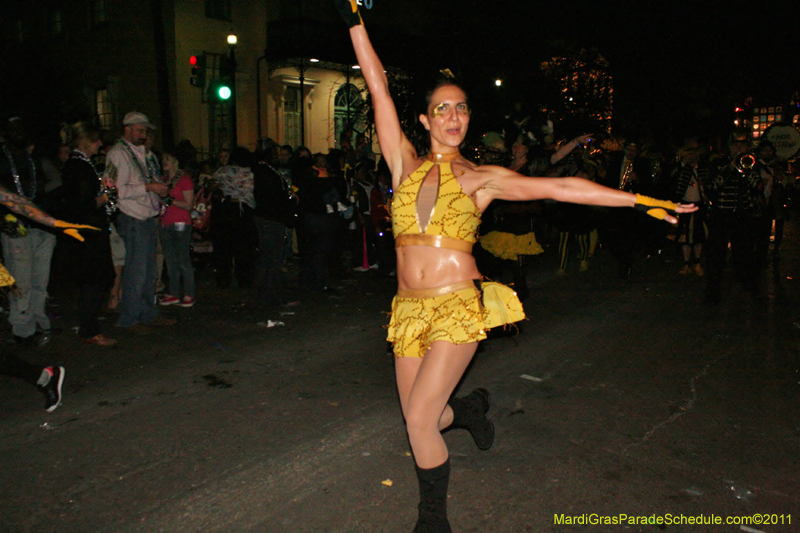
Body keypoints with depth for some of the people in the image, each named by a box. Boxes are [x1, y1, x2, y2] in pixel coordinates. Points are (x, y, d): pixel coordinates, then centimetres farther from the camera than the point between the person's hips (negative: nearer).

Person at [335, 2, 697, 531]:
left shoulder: (481, 178, 2)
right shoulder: (406, 164, 6)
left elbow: (560, 187, -2)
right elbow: (379, 88, 3)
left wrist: (641, 201, -4)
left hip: (457, 307, -3)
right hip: (410, 309, 3)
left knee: (419, 420, -9)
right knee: (420, 420, 9)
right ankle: (470, 408, 45)